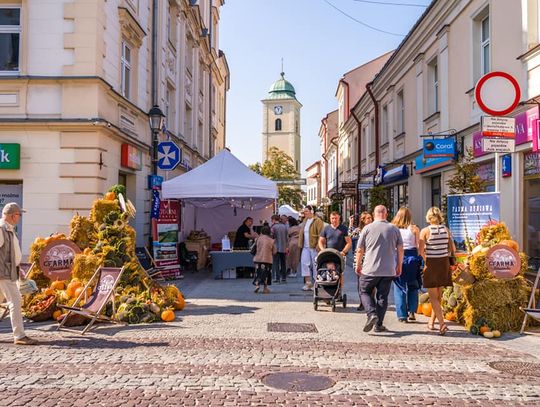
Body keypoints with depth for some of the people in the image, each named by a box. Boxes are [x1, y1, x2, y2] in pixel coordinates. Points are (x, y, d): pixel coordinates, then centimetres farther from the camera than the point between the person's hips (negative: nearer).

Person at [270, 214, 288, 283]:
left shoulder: (273, 227, -11)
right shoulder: (284, 226, 7)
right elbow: (286, 237, 11)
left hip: (276, 247, -5)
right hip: (283, 248, 6)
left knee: (276, 263, 0)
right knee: (283, 263, 13)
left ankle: (277, 278, -4)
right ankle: (284, 278, 16)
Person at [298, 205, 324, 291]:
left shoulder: (318, 221, -9)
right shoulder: (305, 221, 15)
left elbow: (320, 235, -14)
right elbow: (301, 233, 19)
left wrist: (318, 246, -19)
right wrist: (300, 244, 10)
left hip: (314, 247, -7)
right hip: (305, 247, 7)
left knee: (315, 265, 0)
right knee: (304, 263, 1)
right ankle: (308, 282, 8)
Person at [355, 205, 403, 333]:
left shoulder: (367, 228, -3)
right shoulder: (394, 229, 3)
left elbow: (360, 250, 0)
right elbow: (400, 249, 5)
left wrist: (358, 265, 12)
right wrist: (399, 266, 17)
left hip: (370, 269, -2)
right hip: (388, 270, 2)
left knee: (365, 292, 12)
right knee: (382, 296, 10)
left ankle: (372, 314, -10)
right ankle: (378, 325, 11)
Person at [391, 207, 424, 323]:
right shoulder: (414, 229, -2)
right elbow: (420, 247, -4)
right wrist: (418, 256, 10)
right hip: (412, 257, 0)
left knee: (399, 287, 7)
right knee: (413, 286, 16)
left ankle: (402, 315, 6)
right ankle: (412, 311, 9)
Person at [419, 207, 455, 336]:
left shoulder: (425, 231, -9)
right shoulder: (446, 230, 2)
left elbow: (421, 250, -14)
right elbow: (453, 249, 3)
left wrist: (426, 260, 2)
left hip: (431, 264, -4)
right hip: (444, 264, 4)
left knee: (433, 297, 2)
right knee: (439, 296, 17)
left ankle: (442, 323, -12)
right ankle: (431, 322, 27)